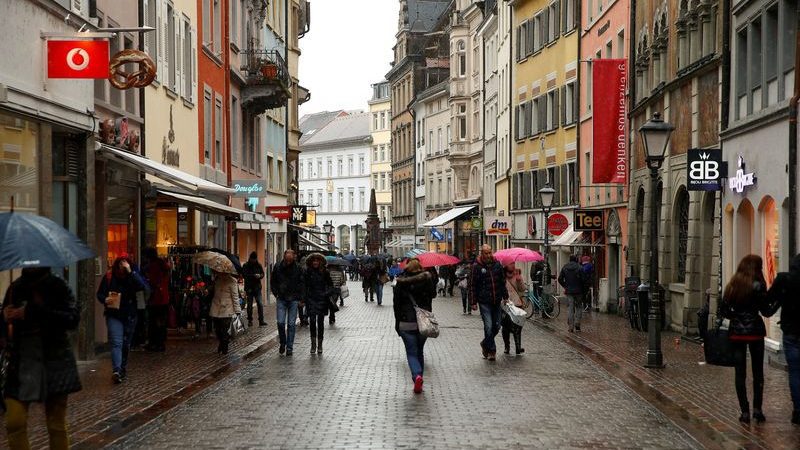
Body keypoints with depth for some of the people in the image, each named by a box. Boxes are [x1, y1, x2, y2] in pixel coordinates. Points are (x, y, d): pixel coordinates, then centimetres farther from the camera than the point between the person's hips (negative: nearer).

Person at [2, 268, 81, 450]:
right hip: (22, 362, 2)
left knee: (57, 425, 4)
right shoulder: (16, 288, 2)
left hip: (55, 361, -2)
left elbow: (73, 319, -18)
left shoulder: (57, 286, -5)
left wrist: (32, 312, -24)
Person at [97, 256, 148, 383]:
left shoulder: (133, 276, -1)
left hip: (129, 316, 2)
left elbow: (141, 286, -21)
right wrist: (105, 299, -18)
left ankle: (123, 368, 29)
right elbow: (100, 293, 4)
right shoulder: (109, 277, -3)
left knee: (126, 344, 13)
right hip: (113, 315, -2)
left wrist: (130, 272, -26)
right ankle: (116, 371, -28)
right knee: (116, 343, -16)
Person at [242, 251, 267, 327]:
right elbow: (245, 275, -13)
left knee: (260, 304, -8)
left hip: (257, 287, 2)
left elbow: (262, 274, 13)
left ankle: (261, 321, -8)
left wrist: (260, 276, -11)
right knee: (249, 305, 6)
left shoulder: (259, 265, 8)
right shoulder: (246, 266, -2)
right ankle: (250, 320, 16)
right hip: (249, 288, -2)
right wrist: (254, 276, -23)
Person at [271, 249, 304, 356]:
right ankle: (282, 342, 15)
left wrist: (299, 297, -3)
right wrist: (276, 294, 3)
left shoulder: (298, 268, -2)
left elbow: (302, 283, 4)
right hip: (281, 299, 1)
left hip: (293, 299, -1)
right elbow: (273, 282, 12)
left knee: (291, 324, 0)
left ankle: (289, 347, 6)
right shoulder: (277, 267, 1)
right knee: (280, 322, -7)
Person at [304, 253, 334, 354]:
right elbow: (304, 286, 10)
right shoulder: (307, 272, 3)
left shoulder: (324, 272, 2)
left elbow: (330, 285, 9)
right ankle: (313, 343, -1)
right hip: (311, 300, 0)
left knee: (320, 322, 3)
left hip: (322, 300, 0)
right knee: (312, 321, -9)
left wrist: (327, 293, -7)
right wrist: (304, 297, 1)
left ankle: (319, 345, 10)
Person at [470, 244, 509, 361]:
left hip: (496, 301, 4)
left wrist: (505, 297, 10)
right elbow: (473, 285, -2)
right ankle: (491, 350, 2)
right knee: (488, 326, -10)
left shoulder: (497, 265, 6)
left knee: (496, 326, 8)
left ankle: (485, 344, 31)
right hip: (484, 302, -4)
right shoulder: (477, 267, -4)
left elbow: (503, 282, 14)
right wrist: (474, 302, -5)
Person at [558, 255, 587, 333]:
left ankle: (571, 327, 0)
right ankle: (577, 324, 1)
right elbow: (583, 279, -11)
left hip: (569, 291, 2)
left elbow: (560, 279, 4)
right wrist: (583, 288, 4)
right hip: (578, 291, -2)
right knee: (579, 307, 12)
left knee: (570, 309, 4)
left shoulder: (564, 267, 3)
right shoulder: (579, 267, -8)